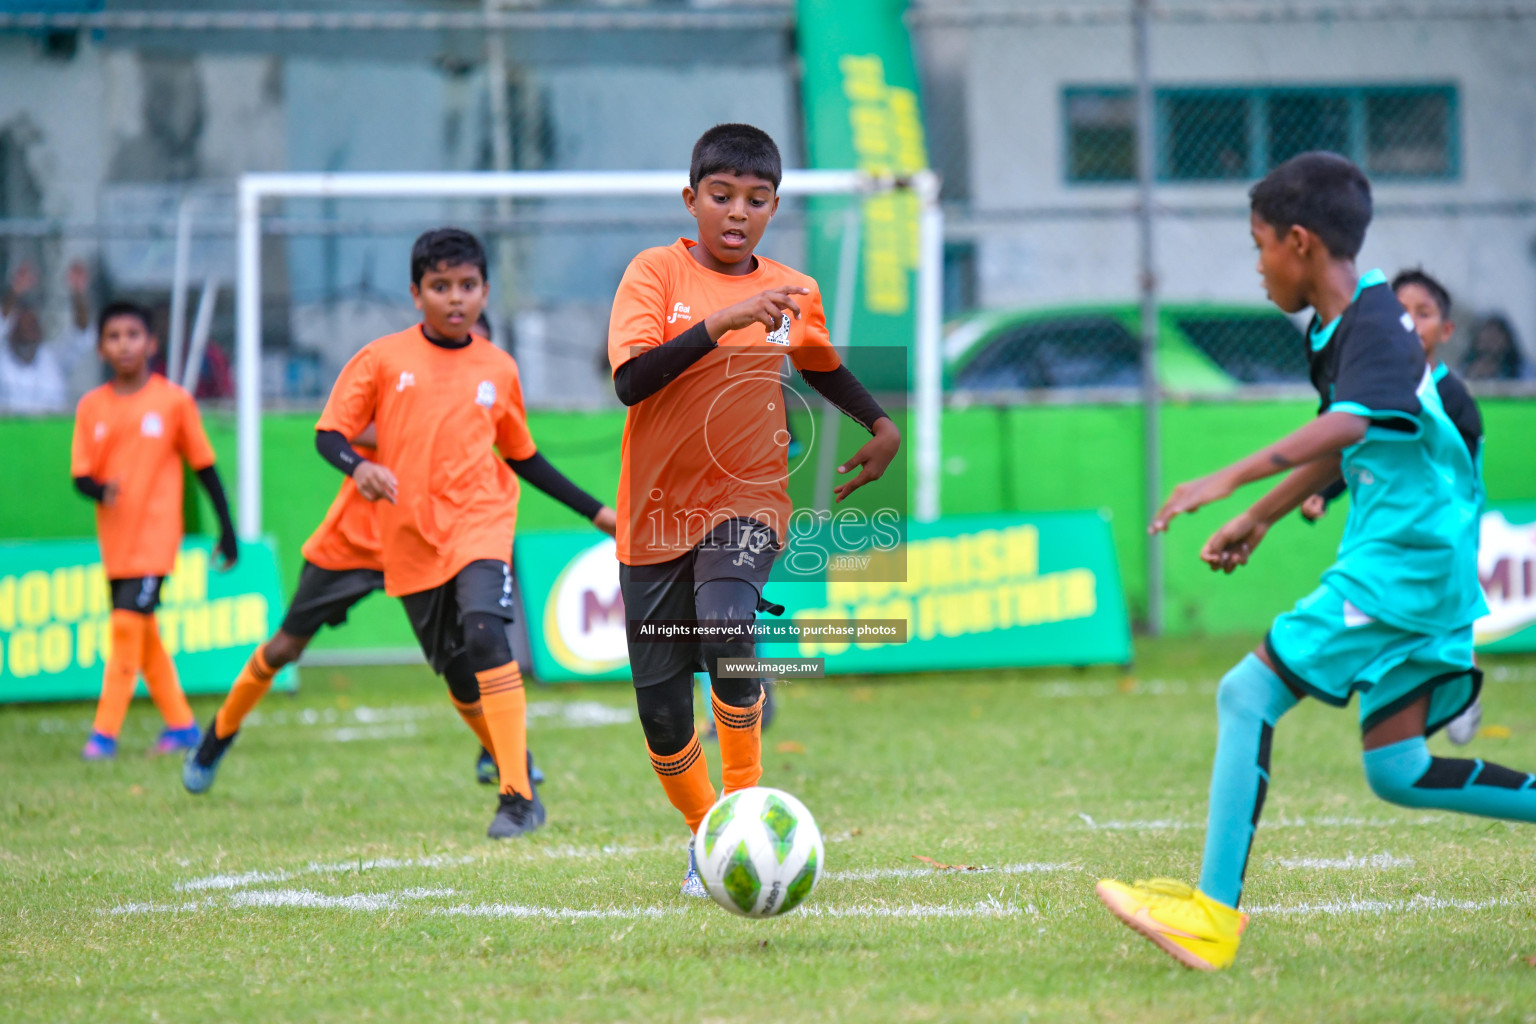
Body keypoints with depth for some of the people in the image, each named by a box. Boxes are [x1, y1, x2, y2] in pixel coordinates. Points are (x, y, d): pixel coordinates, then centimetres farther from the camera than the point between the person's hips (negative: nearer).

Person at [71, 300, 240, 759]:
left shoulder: (173, 400, -3)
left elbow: (204, 465, 3)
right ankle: (181, 725, 23)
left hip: (156, 534, -4)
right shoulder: (92, 407, 4)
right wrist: (99, 489, -20)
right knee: (143, 635, 10)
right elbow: (80, 475, 3)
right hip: (115, 538, 4)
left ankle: (106, 732, -12)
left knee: (128, 622, -15)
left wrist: (227, 528, 4)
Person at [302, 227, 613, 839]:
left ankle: (517, 796, -28)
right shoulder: (383, 360, 0)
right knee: (458, 673, 8)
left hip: (480, 521, -1)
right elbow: (329, 434, 0)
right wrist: (359, 467, -22)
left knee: (484, 630, -25)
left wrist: (594, 512, 19)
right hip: (411, 536, 1)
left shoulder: (498, 369, 7)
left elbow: (523, 457, 20)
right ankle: (517, 767, 32)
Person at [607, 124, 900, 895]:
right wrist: (724, 320, -28)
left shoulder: (794, 294, 4)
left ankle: (745, 803, -15)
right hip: (656, 513, 0)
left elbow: (820, 366, 26)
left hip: (746, 501, 0)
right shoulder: (657, 272, -6)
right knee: (661, 710, 3)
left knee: (727, 629, -31)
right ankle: (705, 836, 29)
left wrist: (881, 425, 11)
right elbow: (629, 381, -21)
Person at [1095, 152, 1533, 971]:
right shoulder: (1343, 328, 16)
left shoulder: (1373, 324, -15)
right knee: (1398, 771, 8)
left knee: (1249, 693, -9)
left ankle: (1214, 913, -10)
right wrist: (1260, 519, 37)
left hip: (1398, 559, -10)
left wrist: (1232, 479, -43)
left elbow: (1349, 425, -34)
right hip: (1410, 565, 10)